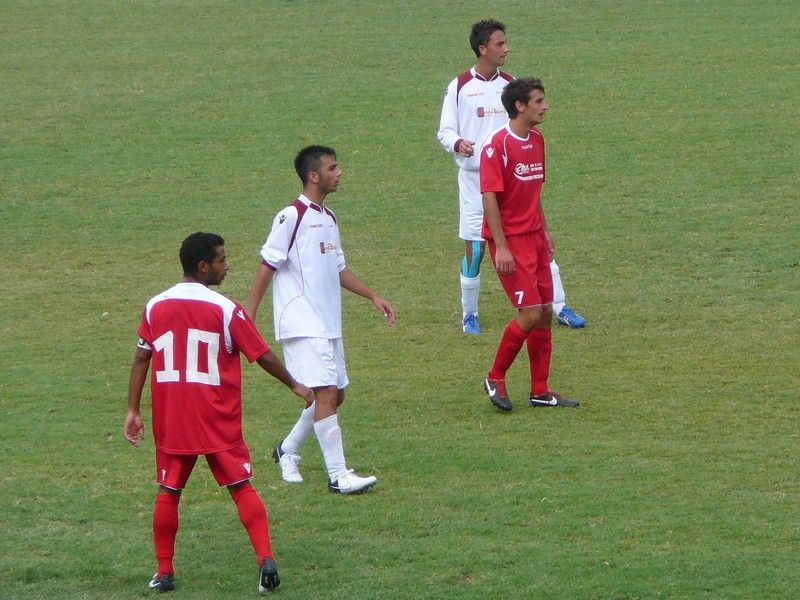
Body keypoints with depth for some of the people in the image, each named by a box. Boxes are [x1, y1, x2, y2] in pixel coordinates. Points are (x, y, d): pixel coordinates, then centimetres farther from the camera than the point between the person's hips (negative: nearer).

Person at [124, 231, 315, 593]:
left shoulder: (155, 307, 2)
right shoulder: (225, 310, -9)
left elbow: (141, 360, 5)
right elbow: (263, 356, -4)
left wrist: (133, 410, 10)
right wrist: (295, 386, 10)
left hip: (171, 422, 3)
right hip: (218, 422, -3)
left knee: (168, 492, 12)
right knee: (241, 487, 3)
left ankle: (164, 573, 14)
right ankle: (265, 559, -10)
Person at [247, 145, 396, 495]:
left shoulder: (328, 218, 15)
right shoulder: (291, 217, -11)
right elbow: (267, 268, -11)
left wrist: (373, 296, 21)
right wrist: (248, 317, -13)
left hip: (329, 324, 9)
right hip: (302, 325, -9)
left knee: (335, 394, 12)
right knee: (326, 393, -14)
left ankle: (287, 450, 31)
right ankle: (338, 476, -13)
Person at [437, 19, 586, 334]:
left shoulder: (510, 84, 7)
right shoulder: (459, 87, -4)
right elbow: (445, 132, -2)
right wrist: (458, 143, -23)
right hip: (474, 178, -3)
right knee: (474, 248, 0)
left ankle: (560, 308, 6)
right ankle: (469, 316, 16)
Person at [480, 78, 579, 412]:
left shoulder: (537, 140, 10)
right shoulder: (497, 146, -16)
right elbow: (489, 197, -18)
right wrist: (501, 247, -21)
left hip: (534, 237, 8)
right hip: (510, 240, -8)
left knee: (546, 312, 7)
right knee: (531, 313, -12)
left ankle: (540, 391, 15)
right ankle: (495, 379, 5)